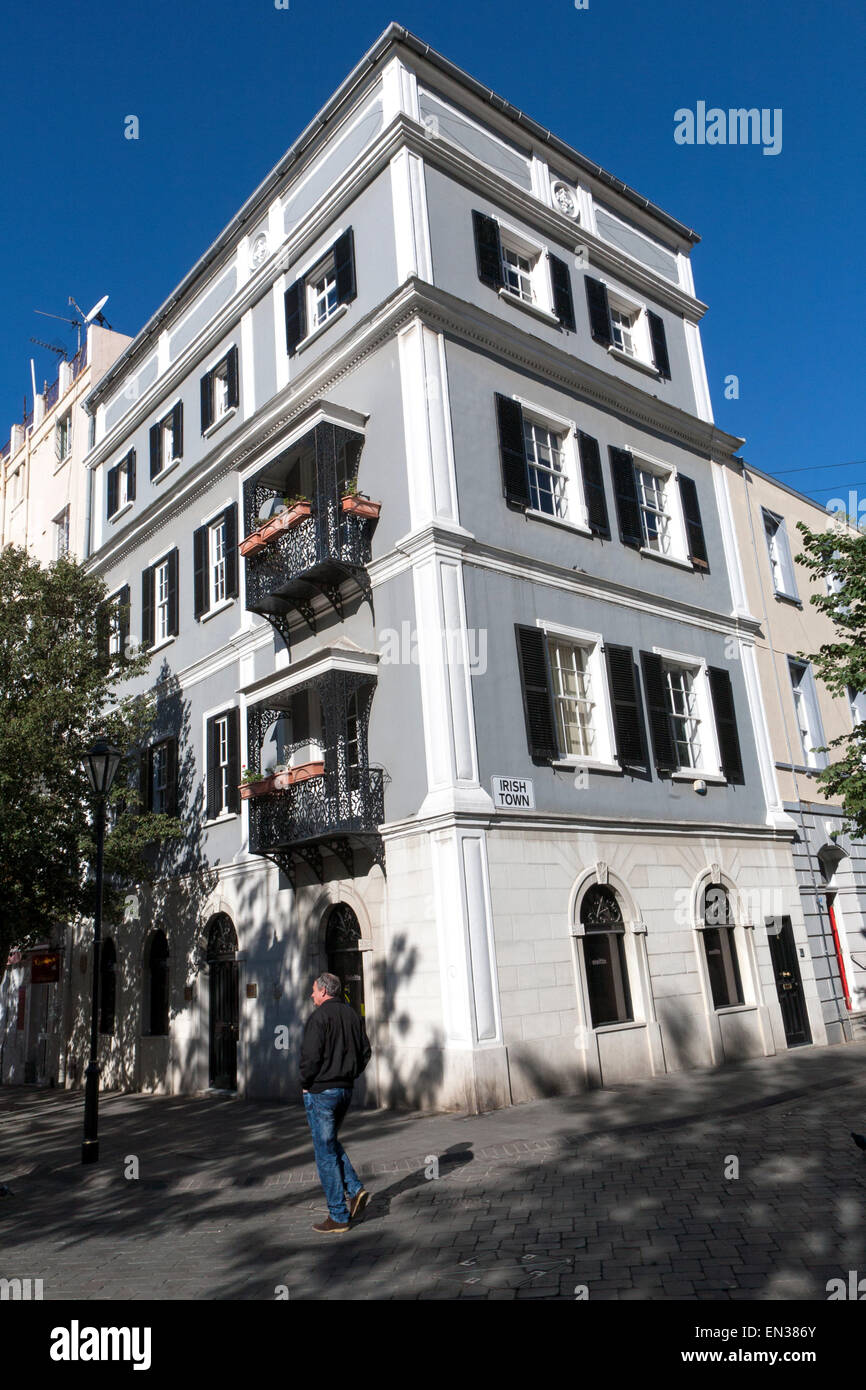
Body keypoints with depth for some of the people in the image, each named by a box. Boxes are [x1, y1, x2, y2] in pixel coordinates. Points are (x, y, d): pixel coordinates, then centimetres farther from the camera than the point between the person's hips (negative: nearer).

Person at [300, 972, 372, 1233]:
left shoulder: (319, 1017, -15)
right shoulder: (352, 1015, 8)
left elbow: (310, 1056, -21)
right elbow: (365, 1052, 11)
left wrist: (305, 1083, -5)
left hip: (321, 1091, -7)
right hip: (346, 1089, 8)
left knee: (325, 1152, 2)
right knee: (331, 1143, 24)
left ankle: (338, 1216, 8)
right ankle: (355, 1190, 11)